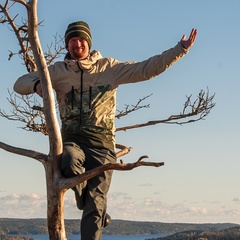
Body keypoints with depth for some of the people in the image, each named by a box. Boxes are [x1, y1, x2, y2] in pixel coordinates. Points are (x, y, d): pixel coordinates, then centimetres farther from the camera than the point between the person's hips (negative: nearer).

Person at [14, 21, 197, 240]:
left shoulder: (109, 68, 7)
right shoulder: (58, 71, 10)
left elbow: (147, 68, 5)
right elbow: (20, 84, 13)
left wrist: (180, 49, -2)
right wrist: (37, 85, -11)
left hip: (101, 142, 0)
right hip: (72, 139, 0)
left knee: (95, 204, -5)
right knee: (69, 163, -35)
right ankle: (95, 209, -6)